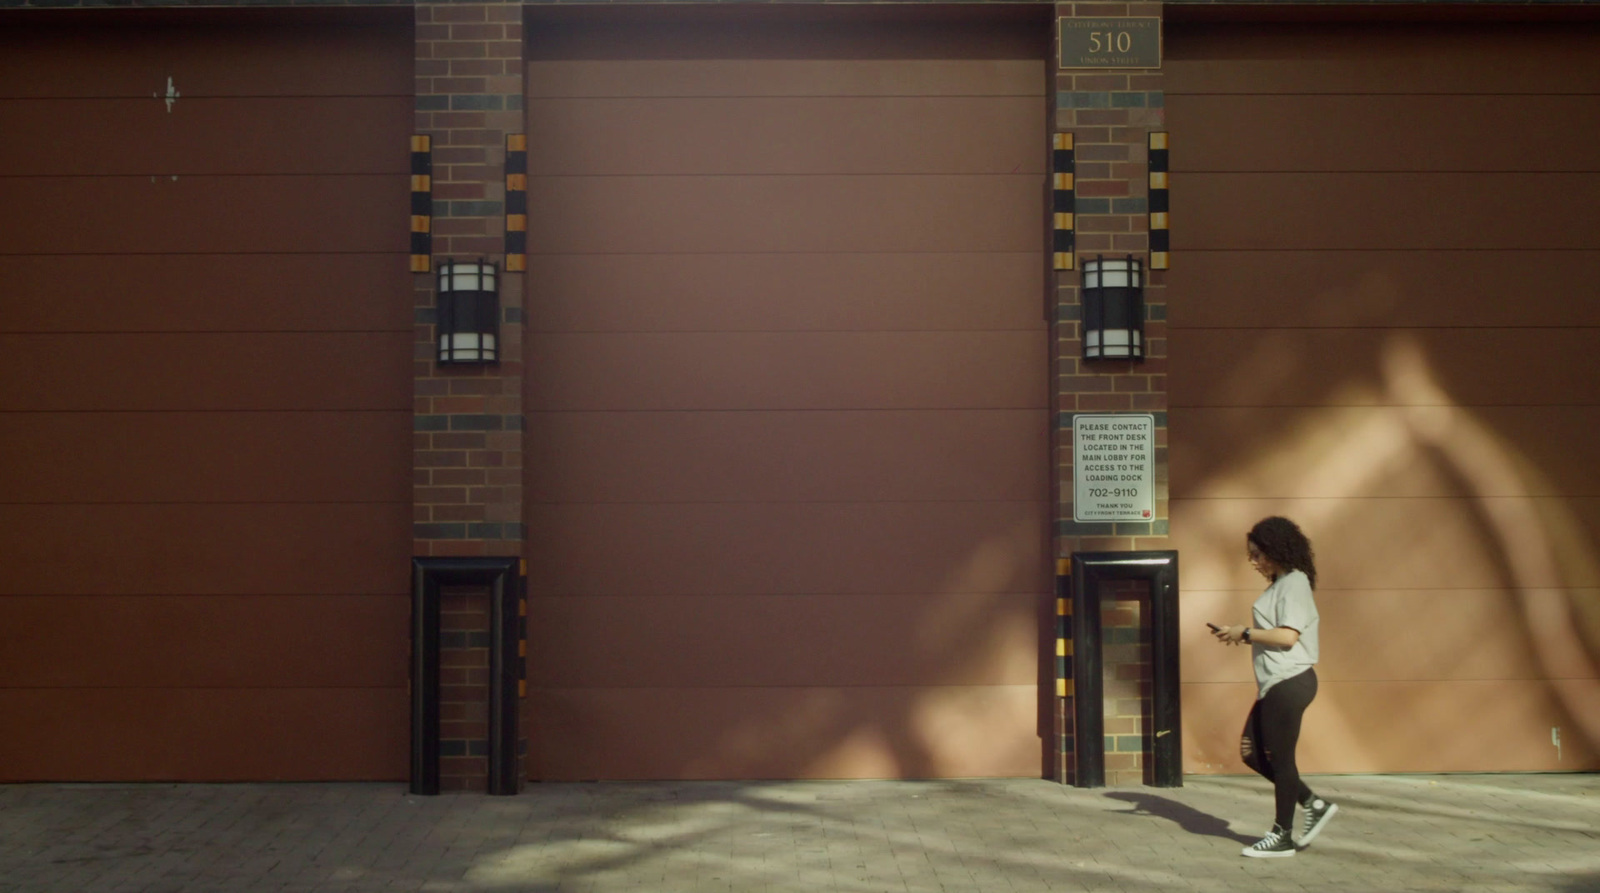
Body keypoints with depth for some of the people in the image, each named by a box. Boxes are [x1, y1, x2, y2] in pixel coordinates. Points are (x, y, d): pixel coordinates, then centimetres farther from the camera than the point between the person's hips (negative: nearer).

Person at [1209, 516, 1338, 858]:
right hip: (1276, 685, 10)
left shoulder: (1295, 584, -12)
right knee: (1251, 752, 11)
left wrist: (1245, 633, -12)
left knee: (1280, 758, -1)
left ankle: (1282, 836, 9)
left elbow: (1287, 636, -21)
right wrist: (1239, 635, 7)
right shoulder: (1280, 584, 18)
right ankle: (1313, 804, 18)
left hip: (1289, 682, -10)